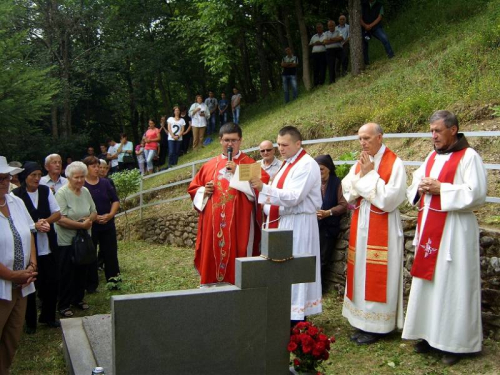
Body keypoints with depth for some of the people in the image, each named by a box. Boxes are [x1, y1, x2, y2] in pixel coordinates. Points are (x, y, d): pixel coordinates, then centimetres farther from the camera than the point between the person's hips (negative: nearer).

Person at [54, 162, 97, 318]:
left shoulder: (85, 191, 5)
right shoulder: (62, 193, -15)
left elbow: (94, 212, 12)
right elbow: (60, 219, -22)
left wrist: (89, 219, -11)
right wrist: (81, 225, -20)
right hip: (66, 242, -6)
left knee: (82, 272, 15)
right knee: (67, 274, 3)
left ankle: (78, 299, 32)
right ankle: (64, 305, 16)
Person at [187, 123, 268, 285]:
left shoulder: (250, 164, 3)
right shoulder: (209, 165, 13)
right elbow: (193, 189, 20)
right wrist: (204, 191, -1)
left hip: (238, 223, -3)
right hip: (213, 224, 4)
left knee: (236, 258, -2)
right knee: (212, 256, 6)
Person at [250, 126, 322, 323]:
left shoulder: (307, 165, -14)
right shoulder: (287, 163, 16)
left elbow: (294, 197, -24)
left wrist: (264, 188, -31)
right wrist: (269, 210, 7)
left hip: (298, 224, -9)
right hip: (280, 222, 9)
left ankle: (297, 317, 3)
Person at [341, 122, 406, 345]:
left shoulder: (394, 163, -10)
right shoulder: (360, 164, 11)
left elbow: (390, 198, -19)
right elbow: (347, 192, 6)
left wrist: (370, 175, -15)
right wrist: (361, 175, -9)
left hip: (382, 228, -7)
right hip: (360, 226, 7)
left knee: (377, 276, -2)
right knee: (360, 272, 10)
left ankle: (376, 326, 8)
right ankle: (362, 322, 20)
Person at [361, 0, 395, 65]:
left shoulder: (379, 5, 5)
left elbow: (379, 18, -6)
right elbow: (360, 18, 1)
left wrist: (370, 25, -19)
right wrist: (365, 25, -18)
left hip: (376, 27, -2)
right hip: (365, 29, 2)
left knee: (384, 38, -26)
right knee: (364, 46, 4)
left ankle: (391, 55, -22)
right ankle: (366, 62, 19)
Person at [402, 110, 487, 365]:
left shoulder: (468, 156, -7)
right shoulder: (432, 157, 16)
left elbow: (476, 194, -16)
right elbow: (414, 186, 18)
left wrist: (440, 188, -17)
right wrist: (421, 187, -4)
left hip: (454, 230, -7)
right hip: (429, 226, 7)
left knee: (452, 284, -3)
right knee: (427, 281, 9)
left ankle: (455, 342, 7)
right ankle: (430, 334, 20)